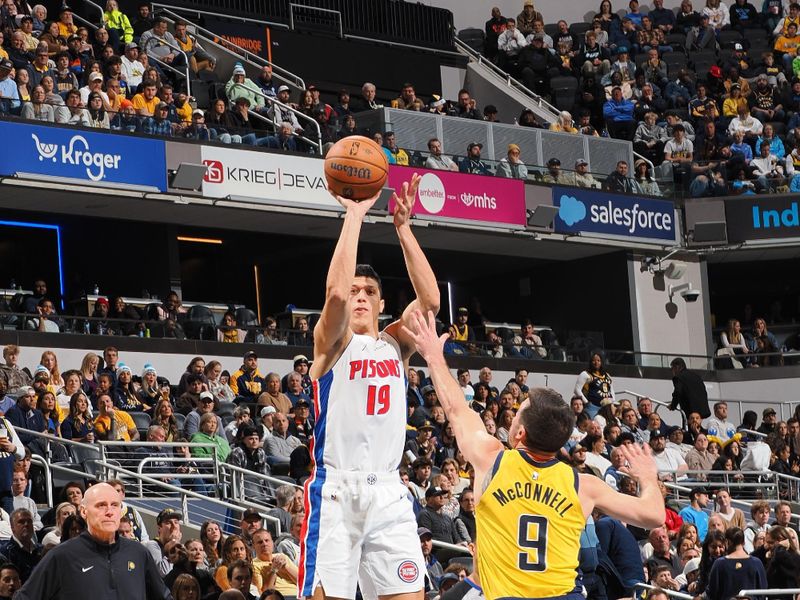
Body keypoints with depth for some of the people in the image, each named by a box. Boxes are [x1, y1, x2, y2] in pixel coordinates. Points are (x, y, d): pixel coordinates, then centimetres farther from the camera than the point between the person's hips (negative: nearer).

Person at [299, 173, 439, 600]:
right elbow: (335, 292, -18)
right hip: (336, 490, -4)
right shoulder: (332, 342, 2)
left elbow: (430, 299, -1)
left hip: (388, 492, 5)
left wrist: (403, 227, -5)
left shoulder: (394, 344, 15)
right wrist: (355, 214, -14)